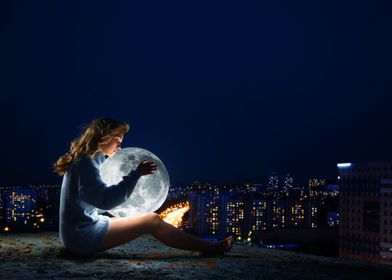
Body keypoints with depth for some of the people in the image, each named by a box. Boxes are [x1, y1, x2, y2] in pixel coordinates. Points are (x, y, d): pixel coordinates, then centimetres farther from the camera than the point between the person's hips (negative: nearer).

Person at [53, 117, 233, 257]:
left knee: (150, 220, 13)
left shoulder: (86, 161, 14)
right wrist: (136, 174, -24)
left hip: (80, 232, 10)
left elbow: (100, 199, 22)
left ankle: (205, 246, 11)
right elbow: (105, 200, -29)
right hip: (84, 235, -10)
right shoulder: (86, 162, -18)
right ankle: (209, 248, 1)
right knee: (152, 221, -8)